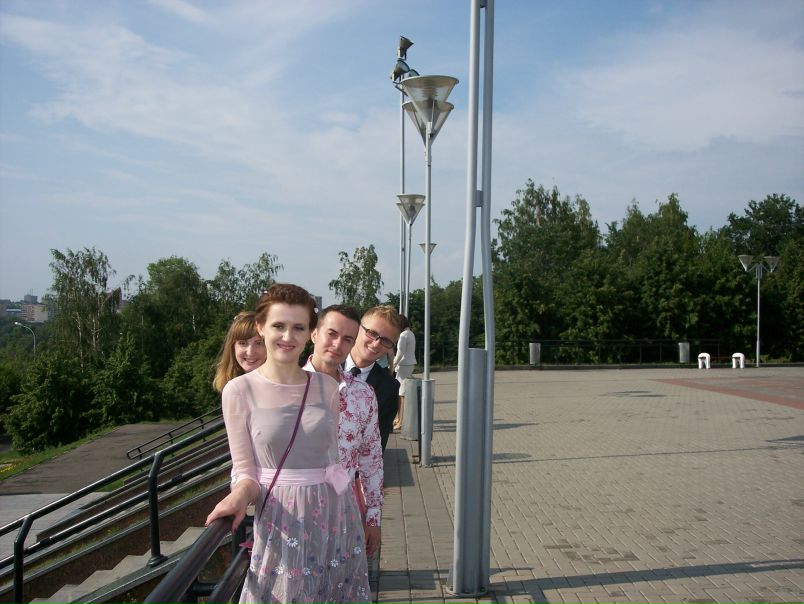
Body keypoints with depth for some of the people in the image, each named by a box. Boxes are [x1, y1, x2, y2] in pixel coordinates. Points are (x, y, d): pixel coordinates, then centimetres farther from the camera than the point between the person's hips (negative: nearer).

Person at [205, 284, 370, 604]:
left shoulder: (327, 386, 3)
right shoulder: (239, 391, -7)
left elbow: (333, 455, 10)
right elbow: (244, 469, -4)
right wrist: (242, 492, -24)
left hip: (335, 516, 3)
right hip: (282, 520, -3)